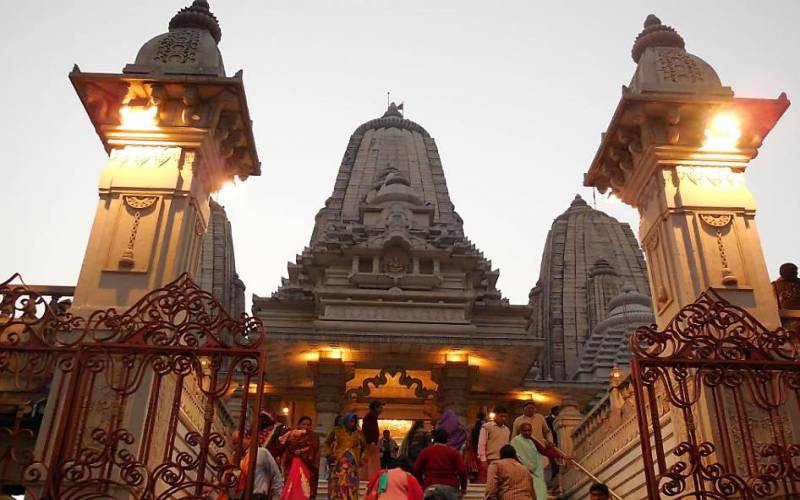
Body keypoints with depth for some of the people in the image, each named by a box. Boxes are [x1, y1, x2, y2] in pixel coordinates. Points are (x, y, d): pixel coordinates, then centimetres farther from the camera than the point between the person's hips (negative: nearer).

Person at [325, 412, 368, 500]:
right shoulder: (337, 431, 8)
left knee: (351, 487, -7)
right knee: (337, 486, -9)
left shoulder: (359, 434, 12)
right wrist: (330, 454, 7)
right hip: (338, 463, -1)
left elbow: (364, 448, 24)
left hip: (352, 464, 1)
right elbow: (327, 442, 19)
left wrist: (362, 459, 13)